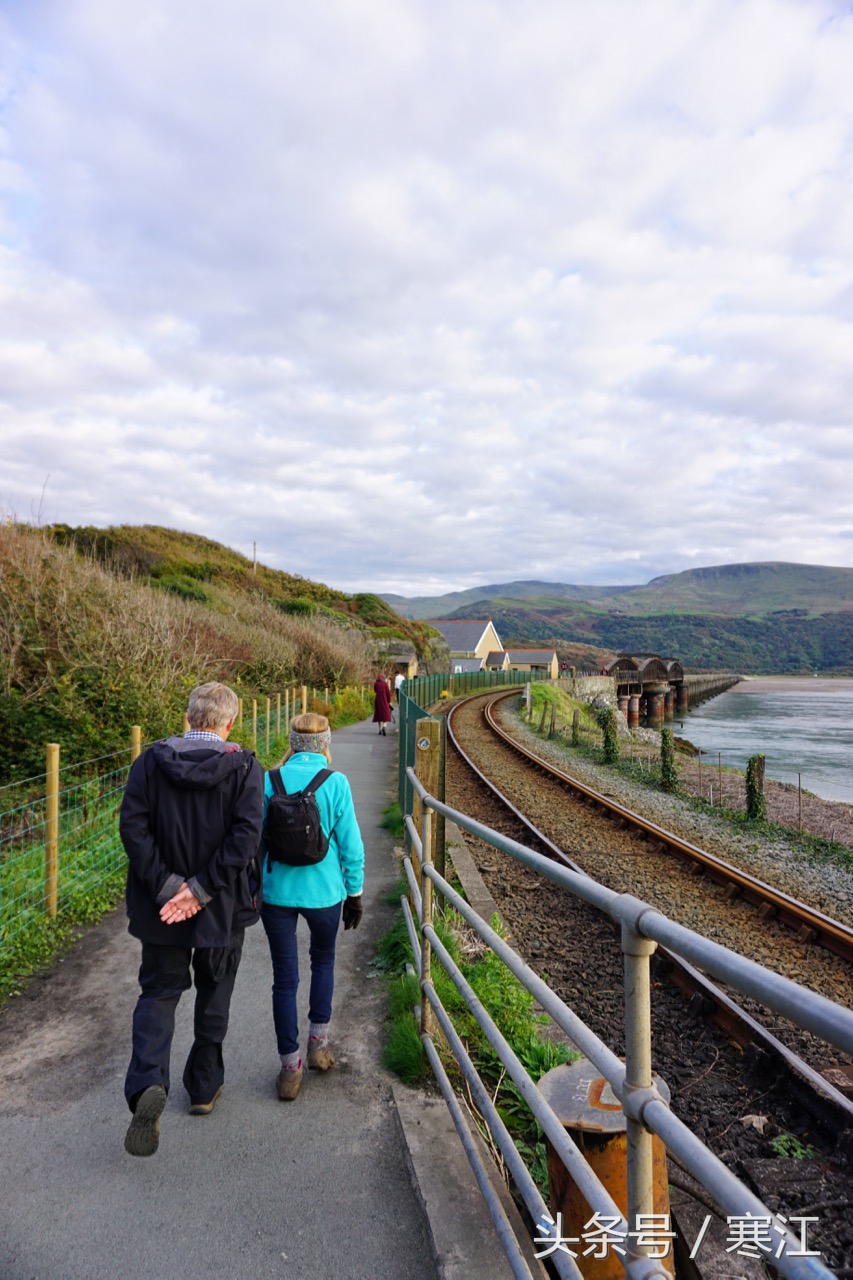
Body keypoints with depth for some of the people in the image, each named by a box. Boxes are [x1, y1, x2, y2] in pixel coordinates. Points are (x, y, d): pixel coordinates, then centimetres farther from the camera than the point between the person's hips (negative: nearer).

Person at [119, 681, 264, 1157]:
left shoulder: (151, 762, -4)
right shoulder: (245, 768, -11)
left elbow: (132, 824, -12)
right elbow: (247, 833, -21)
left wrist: (166, 885, -12)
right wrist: (201, 889, -17)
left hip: (161, 905, 1)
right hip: (222, 907, -1)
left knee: (158, 992, 15)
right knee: (214, 995, 19)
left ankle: (147, 1083, -6)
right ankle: (204, 1087, 32)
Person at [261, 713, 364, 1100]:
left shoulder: (269, 782, -6)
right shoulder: (336, 783, -11)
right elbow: (350, 844, -8)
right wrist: (355, 893, 4)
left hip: (276, 892, 1)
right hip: (323, 891, -1)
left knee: (285, 978, 12)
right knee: (323, 959, 26)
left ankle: (291, 1068, 19)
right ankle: (318, 1043, 29)